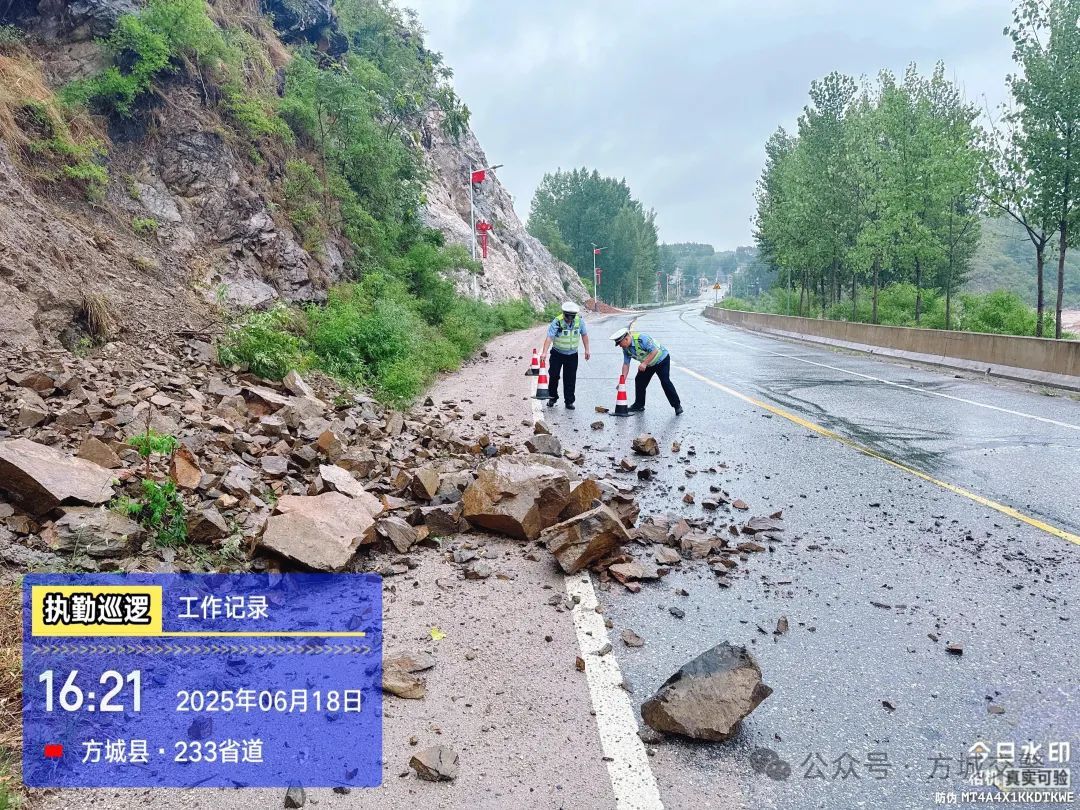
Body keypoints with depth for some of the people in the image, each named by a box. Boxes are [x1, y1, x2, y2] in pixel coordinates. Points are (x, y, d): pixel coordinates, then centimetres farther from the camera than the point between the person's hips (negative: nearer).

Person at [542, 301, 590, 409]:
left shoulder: (579, 321, -9)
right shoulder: (557, 322, -19)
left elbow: (584, 334, 6)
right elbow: (549, 337, -27)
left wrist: (587, 349, 5)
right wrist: (544, 352, -39)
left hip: (572, 355, 2)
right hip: (557, 354, -2)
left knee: (570, 379, 1)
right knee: (553, 376, 4)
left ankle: (569, 401, 11)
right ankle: (552, 398, 23)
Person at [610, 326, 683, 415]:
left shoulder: (641, 339, -33)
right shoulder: (626, 348, -9)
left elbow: (655, 351, -35)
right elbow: (626, 364, -5)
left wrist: (644, 363, -39)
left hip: (661, 359, -8)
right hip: (648, 364, 8)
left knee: (665, 382, -16)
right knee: (639, 381, 2)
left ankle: (677, 405, -8)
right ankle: (639, 405, 15)